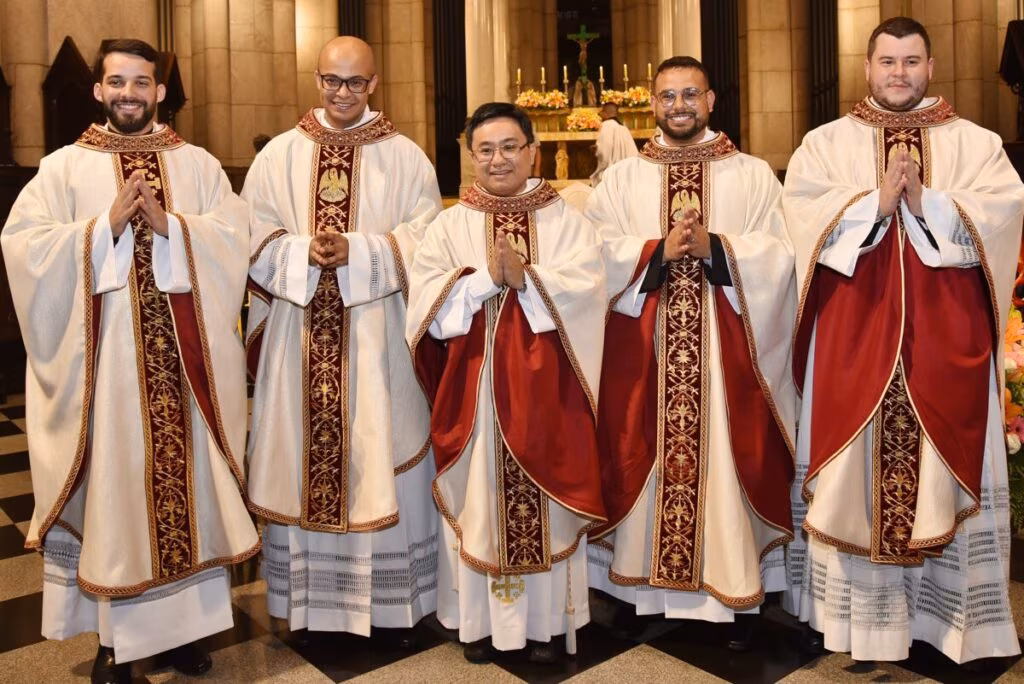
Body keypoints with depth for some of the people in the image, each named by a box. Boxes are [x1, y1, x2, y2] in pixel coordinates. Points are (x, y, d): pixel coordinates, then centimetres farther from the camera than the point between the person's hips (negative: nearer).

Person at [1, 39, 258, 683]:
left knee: (185, 475, 6)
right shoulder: (64, 166, 7)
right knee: (110, 482, 3)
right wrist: (105, 224, -14)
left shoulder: (199, 164, 10)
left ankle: (187, 619, 20)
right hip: (100, 353, -1)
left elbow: (235, 236, -1)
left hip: (183, 352, 1)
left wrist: (168, 223, -15)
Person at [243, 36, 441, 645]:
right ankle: (310, 600, 21)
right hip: (300, 334, 2)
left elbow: (424, 237, -3)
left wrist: (356, 251, -16)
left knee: (380, 457, 2)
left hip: (377, 333, -2)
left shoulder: (405, 157, 4)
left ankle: (394, 600, 17)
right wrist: (305, 253, -13)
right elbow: (254, 232, 6)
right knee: (302, 457, 6)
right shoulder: (281, 154, 10)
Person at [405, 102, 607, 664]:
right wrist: (486, 278, -15)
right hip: (475, 390, 1)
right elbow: (425, 297, -5)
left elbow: (587, 289, -8)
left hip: (544, 388, 0)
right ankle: (482, 619, 21)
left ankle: (545, 621, 19)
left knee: (545, 501, 5)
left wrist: (526, 279, -18)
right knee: (479, 498, 6)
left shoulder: (566, 222, 7)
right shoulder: (450, 224, 7)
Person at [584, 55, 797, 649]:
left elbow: (778, 256, -2)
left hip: (724, 352, 0)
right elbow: (596, 255, -2)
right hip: (644, 349, 1)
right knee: (644, 457, 4)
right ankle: (640, 584, 18)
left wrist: (712, 247, -16)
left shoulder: (753, 175, 8)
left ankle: (734, 589, 14)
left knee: (725, 459, 1)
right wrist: (660, 250, -16)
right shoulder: (621, 178, 9)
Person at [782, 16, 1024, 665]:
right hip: (854, 335, -1)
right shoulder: (826, 142, 8)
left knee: (945, 465, 5)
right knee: (851, 461, 2)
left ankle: (946, 606, 20)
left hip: (944, 336, 1)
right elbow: (801, 211, -7)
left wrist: (925, 203, -17)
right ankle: (851, 607, 15)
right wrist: (876, 201, -16)